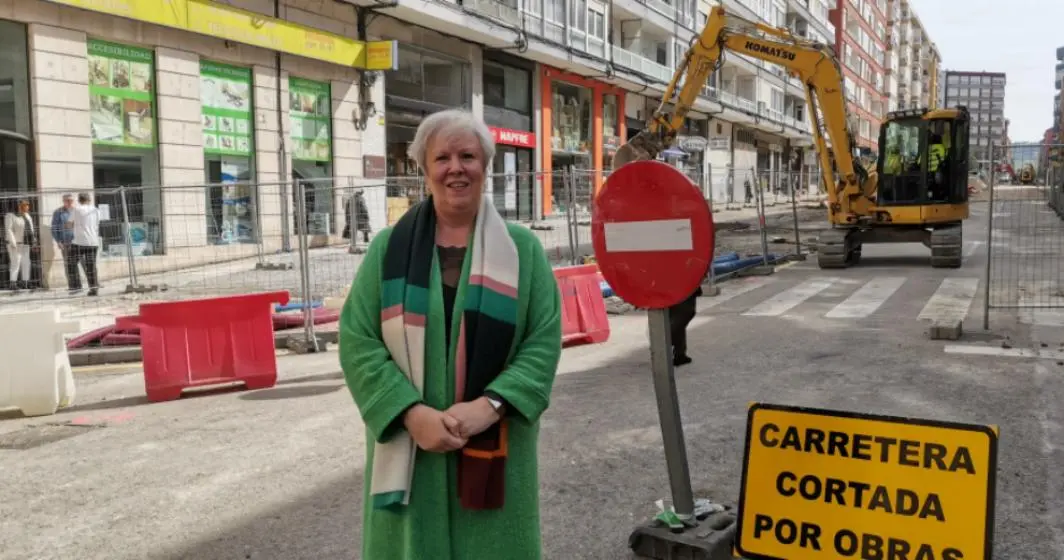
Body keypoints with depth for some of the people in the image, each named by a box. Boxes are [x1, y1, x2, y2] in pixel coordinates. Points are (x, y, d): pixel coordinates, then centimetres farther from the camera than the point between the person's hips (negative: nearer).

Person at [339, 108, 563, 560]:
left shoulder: (522, 248, 2)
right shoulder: (388, 248, 3)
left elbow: (544, 340, -3)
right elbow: (357, 340, -3)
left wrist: (490, 405, -16)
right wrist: (411, 412, -15)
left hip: (494, 448, 0)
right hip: (408, 447, 0)